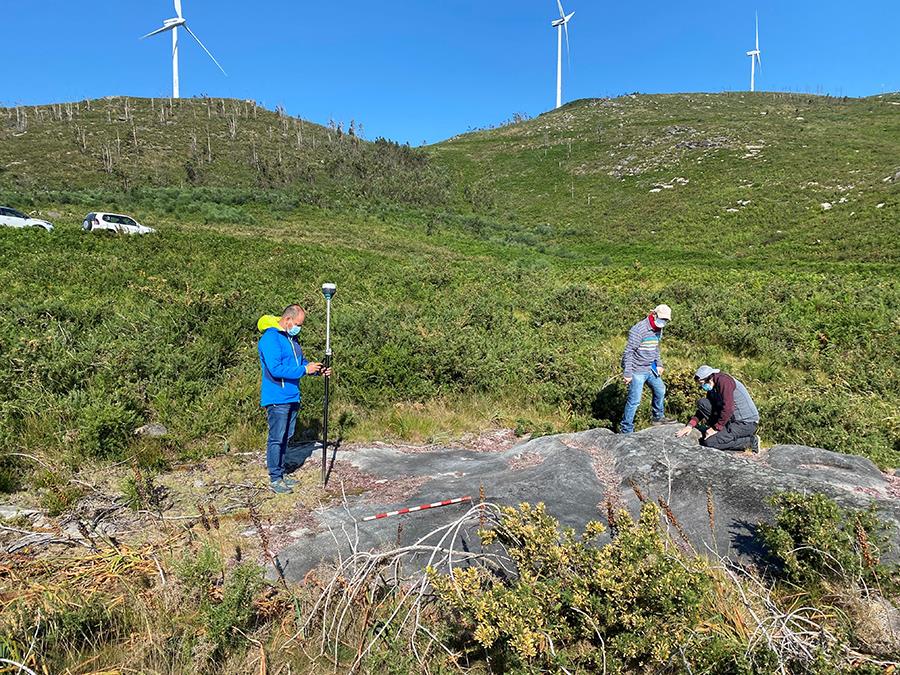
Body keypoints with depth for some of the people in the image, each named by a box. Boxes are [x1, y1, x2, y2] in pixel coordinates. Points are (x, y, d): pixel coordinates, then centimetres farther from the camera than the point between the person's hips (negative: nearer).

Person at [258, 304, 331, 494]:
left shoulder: (291, 338, 13)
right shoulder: (270, 338, -17)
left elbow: (301, 361, 22)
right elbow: (276, 369, -25)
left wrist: (317, 370, 4)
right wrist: (304, 370, -21)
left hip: (292, 398, 9)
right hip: (277, 399, -9)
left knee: (286, 438, 16)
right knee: (276, 439, -1)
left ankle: (280, 474, 27)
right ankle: (275, 479, 9)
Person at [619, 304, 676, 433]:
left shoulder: (658, 329, 7)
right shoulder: (639, 329, -21)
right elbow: (628, 351, -22)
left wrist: (659, 364, 14)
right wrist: (627, 373, -23)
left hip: (650, 369, 9)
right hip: (637, 371, -9)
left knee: (660, 390, 22)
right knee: (634, 400, -6)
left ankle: (658, 417, 42)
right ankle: (625, 430, 3)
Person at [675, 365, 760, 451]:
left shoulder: (724, 381, -19)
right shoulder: (712, 388, 9)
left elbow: (727, 409, -24)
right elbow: (703, 407, 12)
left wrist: (716, 428, -16)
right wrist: (690, 425, -1)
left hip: (747, 424, -9)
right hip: (734, 419, 9)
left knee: (709, 442, -17)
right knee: (702, 403, 0)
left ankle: (750, 441, -4)